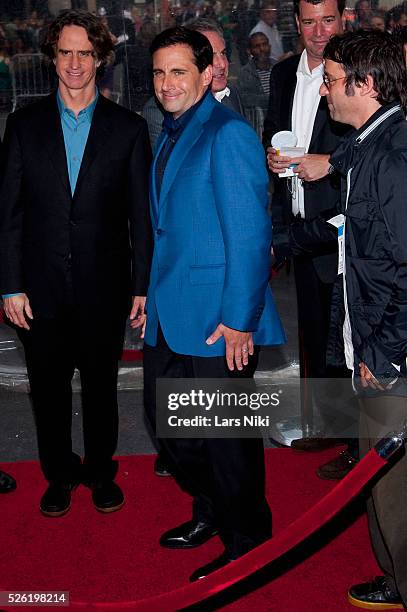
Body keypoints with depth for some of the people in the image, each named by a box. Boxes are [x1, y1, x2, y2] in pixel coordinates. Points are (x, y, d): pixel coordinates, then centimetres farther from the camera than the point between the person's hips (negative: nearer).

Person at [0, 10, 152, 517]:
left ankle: (100, 470, 34)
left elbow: (141, 214, 0)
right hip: (41, 288, 1)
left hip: (103, 287, -1)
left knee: (101, 384, 13)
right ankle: (59, 473, 33)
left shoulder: (128, 128, 0)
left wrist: (143, 286, -2)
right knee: (48, 387, 12)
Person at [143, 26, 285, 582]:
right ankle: (210, 511, 40)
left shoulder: (228, 135, -14)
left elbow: (250, 234, -19)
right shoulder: (170, 134, 14)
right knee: (165, 417, 18)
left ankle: (246, 541, 25)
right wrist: (153, 297, 17)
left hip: (217, 321, -9)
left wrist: (239, 321, -22)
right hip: (169, 316, 9)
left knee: (225, 433, 4)